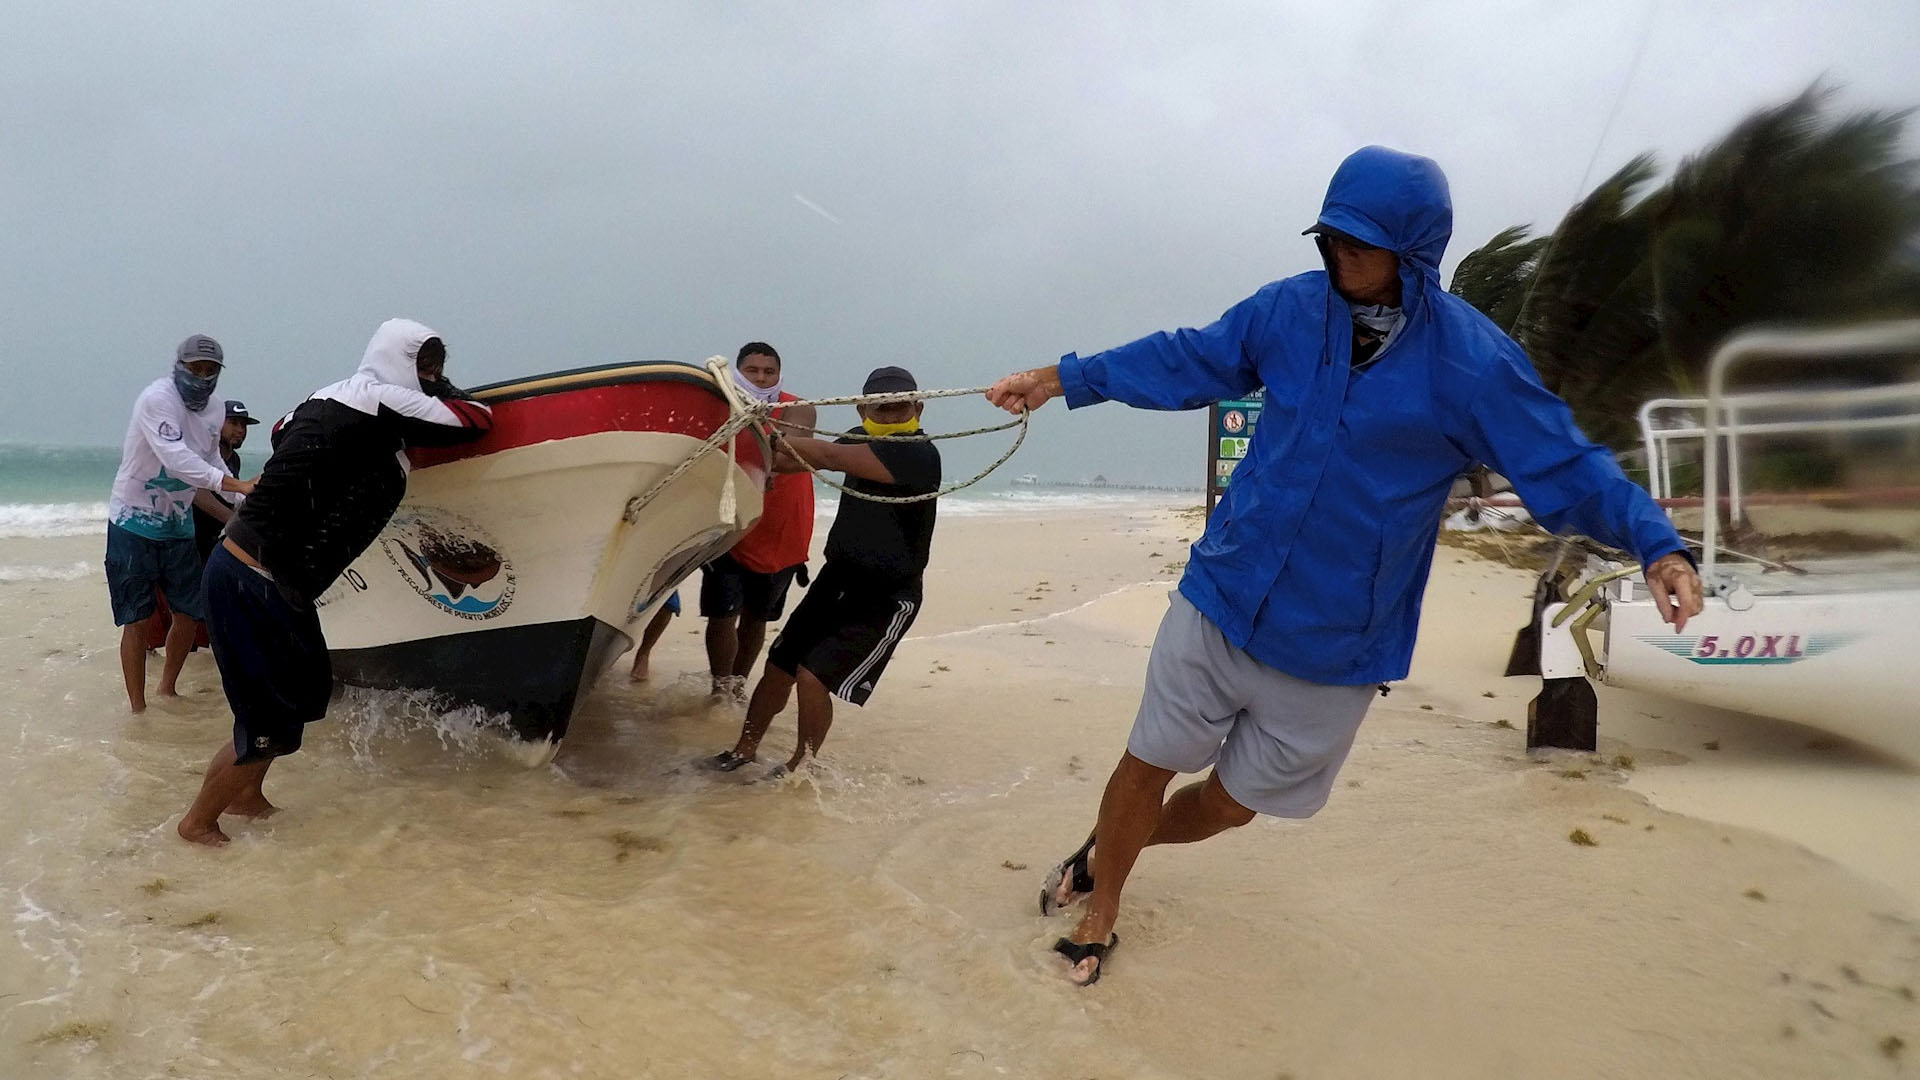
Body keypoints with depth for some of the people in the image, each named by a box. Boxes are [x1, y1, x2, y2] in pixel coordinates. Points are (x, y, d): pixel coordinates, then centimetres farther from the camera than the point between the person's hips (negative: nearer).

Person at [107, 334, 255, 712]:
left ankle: (167, 691, 30)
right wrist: (236, 484, -42)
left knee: (190, 612, 11)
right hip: (135, 523, -7)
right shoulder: (157, 398, -21)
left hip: (178, 526, 7)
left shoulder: (214, 409, 3)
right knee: (138, 620, -2)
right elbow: (176, 459, -34)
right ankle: (137, 709, 6)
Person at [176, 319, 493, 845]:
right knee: (273, 720, 2)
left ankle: (246, 795, 36)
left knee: (308, 688, 20)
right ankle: (199, 821, 19)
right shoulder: (389, 403, -13)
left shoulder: (331, 396, 12)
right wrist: (438, 388, 12)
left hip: (238, 564, 9)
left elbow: (282, 430, 33)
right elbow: (477, 420, -6)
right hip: (258, 583, -9)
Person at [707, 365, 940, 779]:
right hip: (837, 578, 8)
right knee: (779, 666, 10)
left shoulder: (919, 454, -23)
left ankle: (800, 768, 10)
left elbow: (830, 457, -30)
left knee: (814, 676, -13)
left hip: (886, 599, -8)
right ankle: (745, 749, 29)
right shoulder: (863, 443, 5)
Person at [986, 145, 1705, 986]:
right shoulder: (1290, 308, -4)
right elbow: (1186, 363, 9)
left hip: (1337, 646, -1)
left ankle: (1110, 846, 46)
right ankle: (1098, 912, 36)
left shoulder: (1473, 362, -13)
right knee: (1150, 762, 8)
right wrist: (1064, 379, 8)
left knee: (1231, 804, 14)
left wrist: (1655, 544, -26)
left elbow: (1565, 468, -10)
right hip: (1220, 598, 2)